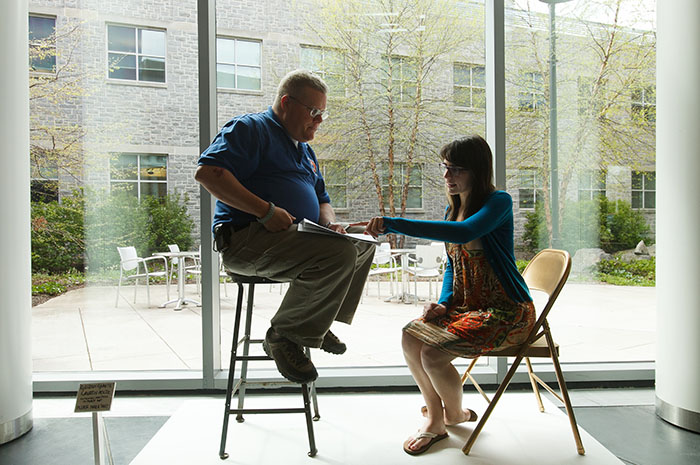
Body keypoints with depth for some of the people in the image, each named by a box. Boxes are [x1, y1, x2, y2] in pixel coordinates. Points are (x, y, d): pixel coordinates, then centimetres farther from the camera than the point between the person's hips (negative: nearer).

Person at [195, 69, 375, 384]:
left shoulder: (305, 150, 26)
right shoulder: (250, 128, -3)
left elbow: (322, 200, 30)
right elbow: (207, 172, -17)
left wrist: (330, 224, 5)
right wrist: (265, 210, -23)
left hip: (296, 238, 10)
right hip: (246, 239, -10)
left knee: (364, 246, 16)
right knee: (340, 253, -29)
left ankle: (317, 324, 17)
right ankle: (285, 335, -13)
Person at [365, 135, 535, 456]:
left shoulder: (499, 202, -16)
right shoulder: (453, 209, 9)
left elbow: (464, 233, -38)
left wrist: (392, 224, -41)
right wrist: (443, 303, -2)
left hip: (506, 311, -7)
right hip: (465, 305, 8)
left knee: (433, 354, -21)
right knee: (411, 338, -10)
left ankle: (455, 412, 14)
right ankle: (435, 418, 12)